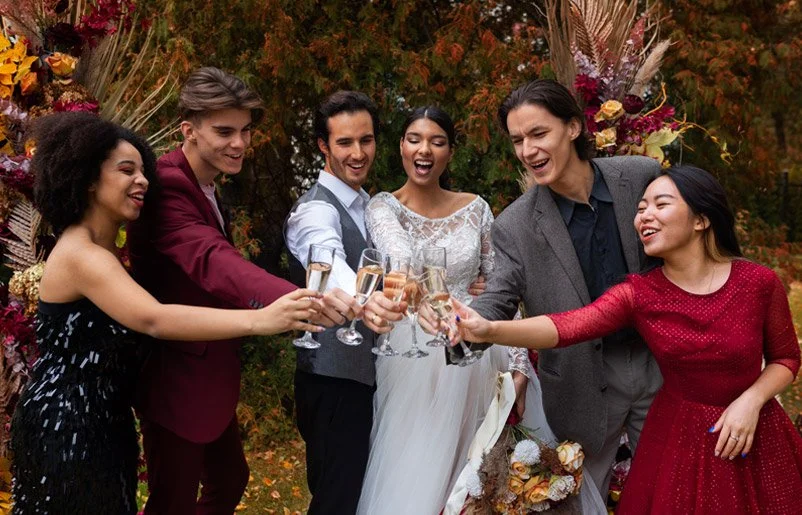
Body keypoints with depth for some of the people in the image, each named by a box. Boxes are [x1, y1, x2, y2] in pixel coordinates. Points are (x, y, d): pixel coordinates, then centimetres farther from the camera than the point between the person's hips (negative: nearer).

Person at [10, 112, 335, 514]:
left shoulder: (98, 250, 11)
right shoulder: (80, 255, -24)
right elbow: (154, 319, -38)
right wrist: (259, 320, -46)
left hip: (98, 420, 10)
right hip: (66, 427, -10)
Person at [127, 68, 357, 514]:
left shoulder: (206, 186, 8)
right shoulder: (166, 186, -25)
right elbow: (212, 260, -43)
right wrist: (298, 300, -58)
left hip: (211, 374, 10)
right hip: (178, 378, -10)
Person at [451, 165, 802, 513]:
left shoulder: (759, 282, -12)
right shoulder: (638, 293, -10)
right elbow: (566, 326, -25)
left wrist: (752, 399, -17)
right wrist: (490, 330, -40)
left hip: (754, 435, -1)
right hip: (678, 437, 1)